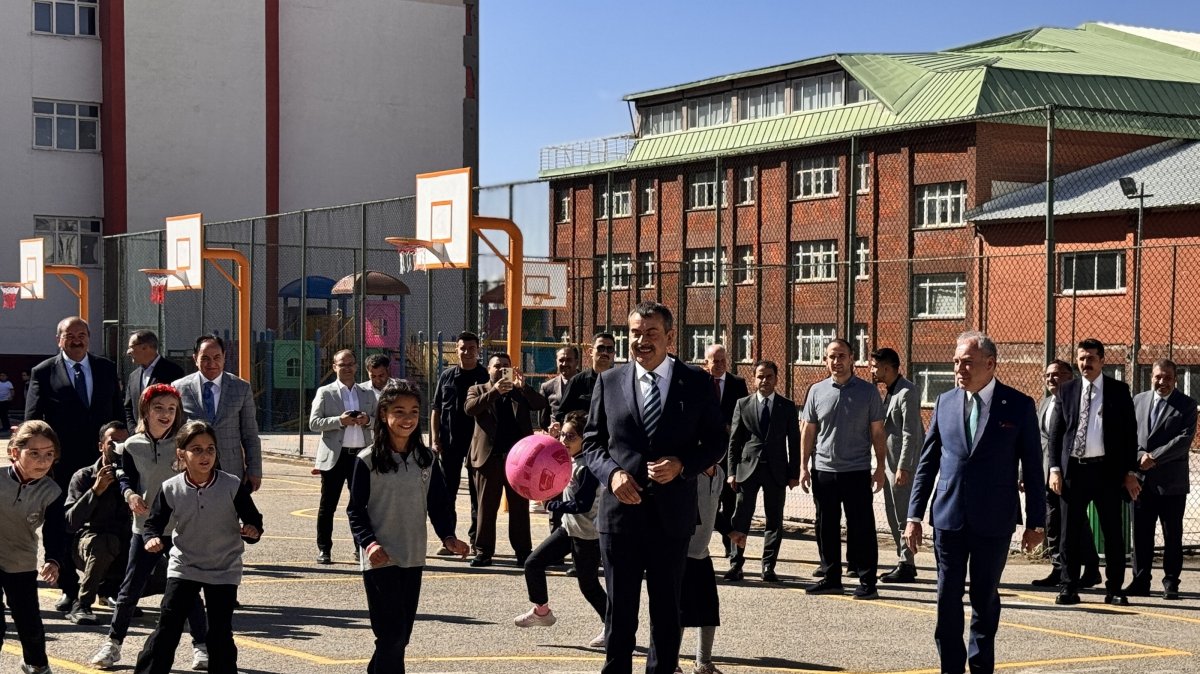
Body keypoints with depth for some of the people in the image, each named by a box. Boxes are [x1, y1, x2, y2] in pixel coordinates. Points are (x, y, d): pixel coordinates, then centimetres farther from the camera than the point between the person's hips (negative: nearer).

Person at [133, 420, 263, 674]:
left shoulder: (233, 486, -12)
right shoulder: (170, 489, -9)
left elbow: (253, 519, -4)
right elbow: (154, 523, 1)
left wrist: (252, 530, -27)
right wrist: (152, 538, -20)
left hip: (224, 570, -1)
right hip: (183, 568, 1)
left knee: (220, 633, 3)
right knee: (167, 627, -2)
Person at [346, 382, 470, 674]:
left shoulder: (426, 458, 5)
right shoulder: (368, 461, -9)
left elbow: (438, 503, 9)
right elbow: (355, 510, -6)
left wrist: (448, 536, -6)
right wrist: (368, 542, -21)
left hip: (414, 559, 5)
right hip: (381, 560, -5)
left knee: (401, 635, 10)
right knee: (393, 634, -8)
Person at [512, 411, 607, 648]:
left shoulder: (587, 467, -21)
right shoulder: (568, 461, 6)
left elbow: (583, 505, -26)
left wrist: (552, 505, -16)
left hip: (588, 535, -9)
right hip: (569, 527, 9)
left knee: (588, 584, -1)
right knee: (533, 563, 7)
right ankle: (541, 610, 23)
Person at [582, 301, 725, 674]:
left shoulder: (697, 382, 0)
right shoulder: (609, 382, 4)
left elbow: (716, 440, 4)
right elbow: (592, 441, 8)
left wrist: (683, 465, -13)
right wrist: (612, 472, -11)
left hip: (671, 514, -1)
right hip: (620, 511, 1)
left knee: (666, 610, 11)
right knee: (619, 611, 7)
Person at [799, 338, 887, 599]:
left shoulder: (868, 392, 1)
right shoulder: (817, 391, 6)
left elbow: (877, 432, 2)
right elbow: (808, 431, 9)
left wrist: (881, 467, -2)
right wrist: (804, 466, 4)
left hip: (857, 472, -3)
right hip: (823, 470, 3)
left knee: (861, 529, -1)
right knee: (826, 528, 9)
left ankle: (867, 582, 6)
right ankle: (831, 578, 19)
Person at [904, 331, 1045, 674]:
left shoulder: (1018, 406, -3)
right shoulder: (945, 403, 5)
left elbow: (1032, 467, 0)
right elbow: (927, 463, 8)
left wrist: (1036, 521, 0)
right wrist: (914, 515, 4)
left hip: (994, 520, -2)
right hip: (949, 517, 2)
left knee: (985, 599, 10)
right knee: (948, 599, 3)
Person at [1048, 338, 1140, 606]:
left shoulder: (1119, 390, 4)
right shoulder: (1067, 390, 7)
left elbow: (1130, 432, 4)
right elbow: (1055, 431, 7)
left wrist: (1130, 472, -2)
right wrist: (1055, 468, -2)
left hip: (1108, 469, -1)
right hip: (1073, 469, 1)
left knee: (1113, 532, 3)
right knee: (1070, 532, 4)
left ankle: (1114, 589, 11)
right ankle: (1069, 588, 10)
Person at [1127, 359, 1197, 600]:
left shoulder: (1186, 405, 0)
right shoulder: (1138, 400, 12)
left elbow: (1185, 439, -11)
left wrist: (1154, 458, -16)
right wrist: (1140, 455, -10)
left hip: (1171, 481, -3)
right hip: (1142, 479, 3)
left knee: (1173, 535, 3)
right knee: (1141, 534, 5)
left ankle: (1171, 583, 9)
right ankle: (1140, 581, 12)